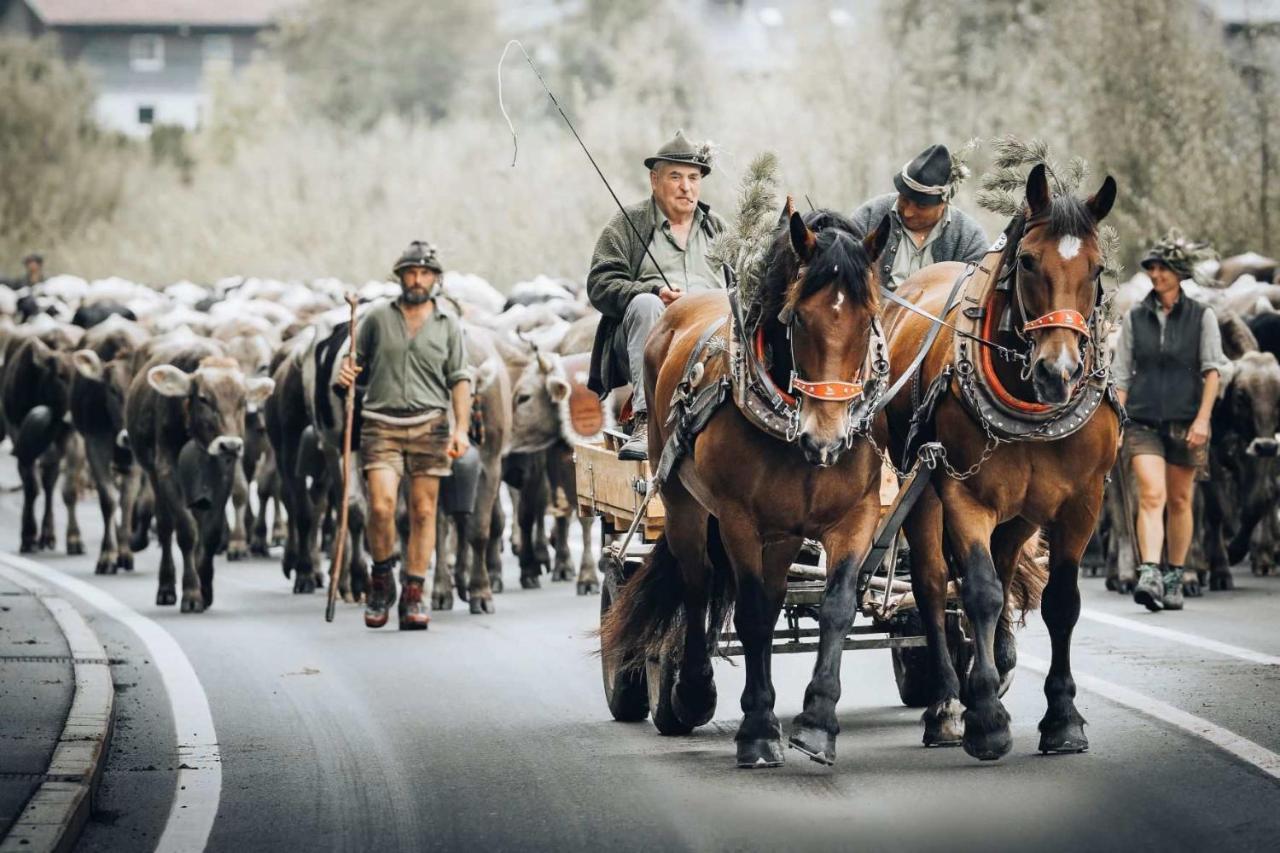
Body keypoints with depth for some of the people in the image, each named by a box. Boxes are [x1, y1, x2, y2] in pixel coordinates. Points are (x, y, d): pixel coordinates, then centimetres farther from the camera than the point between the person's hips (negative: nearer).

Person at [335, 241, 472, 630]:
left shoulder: (448, 325, 10)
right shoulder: (377, 318, 9)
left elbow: (460, 380, 8)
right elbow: (359, 367, 17)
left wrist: (461, 429, -3)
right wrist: (346, 377, -7)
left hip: (429, 425, 1)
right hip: (381, 424, -1)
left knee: (423, 511, -2)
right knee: (381, 507, -15)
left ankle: (413, 595, 3)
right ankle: (381, 581, 6)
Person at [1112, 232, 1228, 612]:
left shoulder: (1201, 317, 3)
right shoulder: (1134, 318, 7)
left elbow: (1212, 370, -2)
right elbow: (1121, 375, 8)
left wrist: (1202, 419, -12)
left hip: (1184, 420, 0)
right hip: (1143, 420, 0)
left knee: (1179, 500, 8)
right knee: (1152, 495, -16)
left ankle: (1174, 580, 19)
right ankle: (1149, 576, -26)